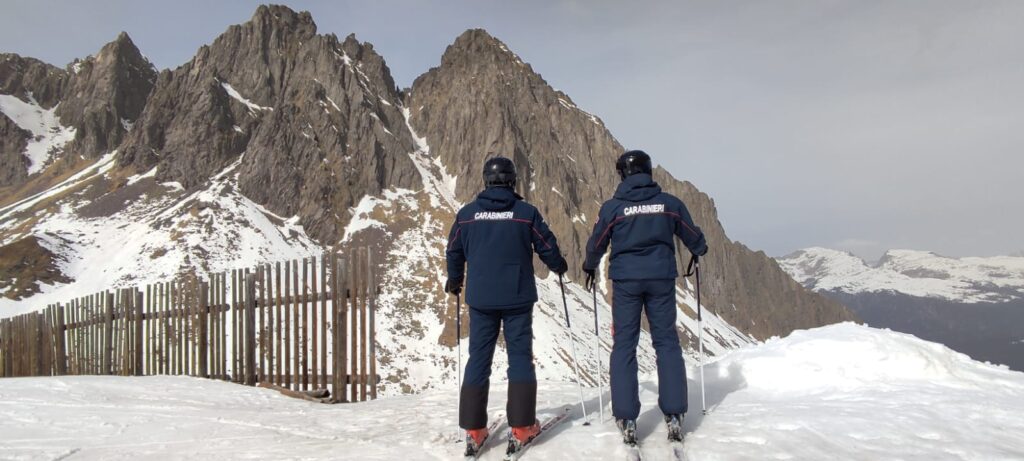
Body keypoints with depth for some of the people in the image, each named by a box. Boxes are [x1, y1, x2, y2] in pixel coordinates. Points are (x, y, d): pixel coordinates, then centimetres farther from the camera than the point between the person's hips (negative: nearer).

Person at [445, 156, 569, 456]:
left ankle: (473, 431, 7)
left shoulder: (467, 213, 2)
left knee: (478, 360, 7)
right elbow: (547, 247, 2)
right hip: (517, 298, -2)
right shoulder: (526, 212, -5)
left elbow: (454, 251, 10)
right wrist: (560, 267, 23)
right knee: (520, 358, 5)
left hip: (480, 299, 2)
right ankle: (521, 428, 6)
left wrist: (454, 281, 29)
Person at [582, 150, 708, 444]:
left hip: (625, 280, -1)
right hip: (662, 279, 1)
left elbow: (597, 244, 5)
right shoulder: (669, 203, 1)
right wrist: (700, 251, 36)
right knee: (667, 342, 9)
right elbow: (692, 235, 14)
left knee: (624, 345, 5)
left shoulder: (612, 207, -4)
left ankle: (626, 419, 3)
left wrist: (589, 268, 25)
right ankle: (674, 415, 8)